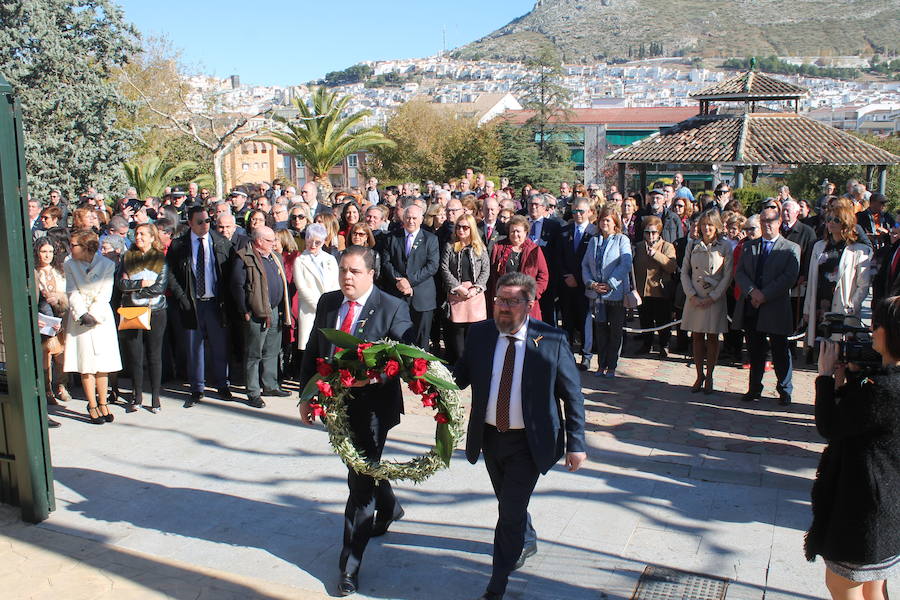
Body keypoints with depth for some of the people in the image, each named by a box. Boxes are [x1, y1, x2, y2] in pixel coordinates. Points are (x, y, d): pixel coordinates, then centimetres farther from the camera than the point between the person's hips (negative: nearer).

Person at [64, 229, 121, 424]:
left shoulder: (107, 265, -3)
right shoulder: (70, 266, 3)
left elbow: (105, 294, -5)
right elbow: (72, 294, 0)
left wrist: (93, 315, -14)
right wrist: (83, 315, -13)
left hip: (102, 318, -1)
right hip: (79, 319, 1)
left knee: (102, 363, 2)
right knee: (85, 365, 0)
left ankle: (103, 403, 13)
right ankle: (92, 406, 7)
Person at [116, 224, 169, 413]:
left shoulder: (161, 259, 3)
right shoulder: (127, 257, 10)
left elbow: (161, 287, -8)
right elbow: (120, 283, 0)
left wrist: (131, 286, -7)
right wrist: (141, 283, -12)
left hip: (155, 312, -2)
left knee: (154, 355, 2)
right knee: (134, 356, 3)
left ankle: (155, 397, 10)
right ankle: (137, 397, 13)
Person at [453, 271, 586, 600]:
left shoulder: (552, 340, -15)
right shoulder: (479, 333, -5)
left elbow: (572, 394, -8)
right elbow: (460, 376, 2)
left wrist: (576, 443, -9)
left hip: (528, 441, -4)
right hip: (489, 436, 4)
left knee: (511, 510, -4)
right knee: (508, 501, 23)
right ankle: (527, 542, 55)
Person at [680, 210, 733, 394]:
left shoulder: (725, 248, -1)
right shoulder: (692, 245, 6)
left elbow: (727, 276, -4)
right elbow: (684, 272, 5)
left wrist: (712, 297, -11)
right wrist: (692, 295, -6)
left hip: (715, 299, -2)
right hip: (695, 299, 2)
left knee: (712, 338, 4)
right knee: (697, 337, 6)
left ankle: (709, 377, 14)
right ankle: (699, 375, 16)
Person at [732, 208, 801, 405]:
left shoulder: (791, 249, 2)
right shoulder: (748, 247, 14)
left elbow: (789, 277, -9)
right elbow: (739, 273, 5)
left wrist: (764, 295, -16)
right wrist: (752, 291, -12)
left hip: (776, 309, -3)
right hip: (750, 308, 3)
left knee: (780, 352, 4)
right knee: (755, 352, 11)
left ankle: (784, 391, 16)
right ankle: (755, 389, 21)